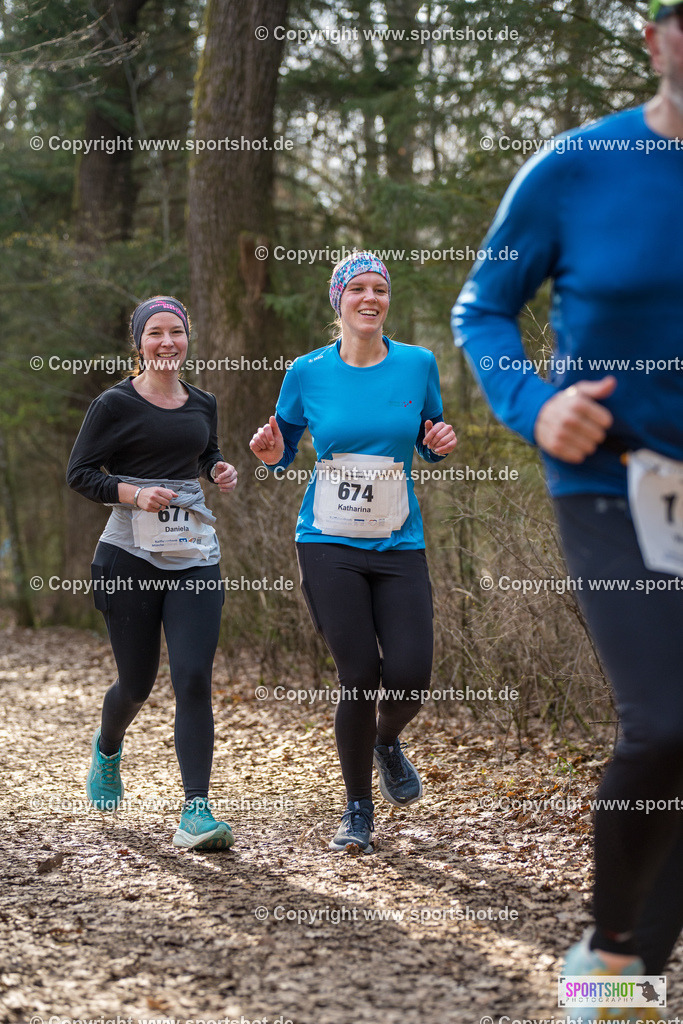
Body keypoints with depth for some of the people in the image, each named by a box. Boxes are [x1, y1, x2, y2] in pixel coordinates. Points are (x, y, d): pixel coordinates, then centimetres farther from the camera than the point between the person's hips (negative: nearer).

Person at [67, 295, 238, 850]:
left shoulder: (202, 404, 10)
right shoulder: (115, 404, -4)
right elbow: (79, 473, -2)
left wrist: (221, 469, 7)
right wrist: (134, 493, -17)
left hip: (196, 559, 3)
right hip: (130, 557, -3)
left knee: (194, 679, -12)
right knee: (137, 683, 8)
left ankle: (196, 813, -12)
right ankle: (108, 750, 44)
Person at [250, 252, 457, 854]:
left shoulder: (418, 365, 2)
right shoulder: (308, 373, 0)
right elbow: (284, 451, 11)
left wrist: (442, 444, -8)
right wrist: (272, 453, -11)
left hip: (399, 546, 1)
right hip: (329, 546, -1)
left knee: (410, 678, -9)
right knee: (359, 677, -5)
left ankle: (387, 743, 29)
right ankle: (358, 812, 16)